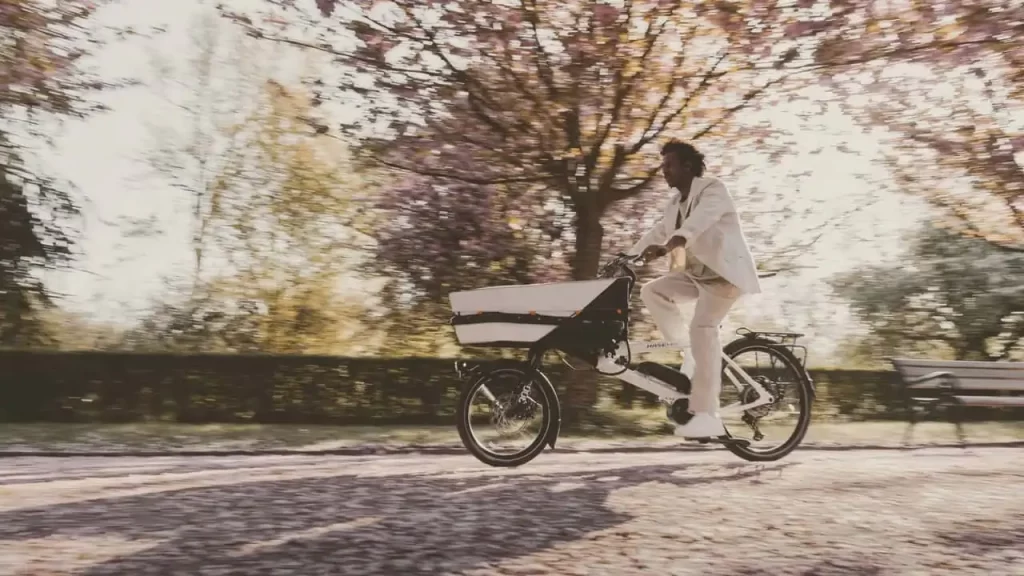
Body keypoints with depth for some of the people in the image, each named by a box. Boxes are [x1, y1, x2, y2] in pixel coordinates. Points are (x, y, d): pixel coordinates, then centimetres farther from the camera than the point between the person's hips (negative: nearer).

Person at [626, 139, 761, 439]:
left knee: (702, 327, -23)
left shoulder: (712, 189, -11)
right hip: (695, 273, 8)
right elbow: (656, 233, 12)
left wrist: (666, 247, -48)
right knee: (652, 290, -9)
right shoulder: (674, 203, 15)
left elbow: (698, 221, -31)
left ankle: (706, 415, -24)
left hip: (724, 271, -8)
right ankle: (688, 355, -2)